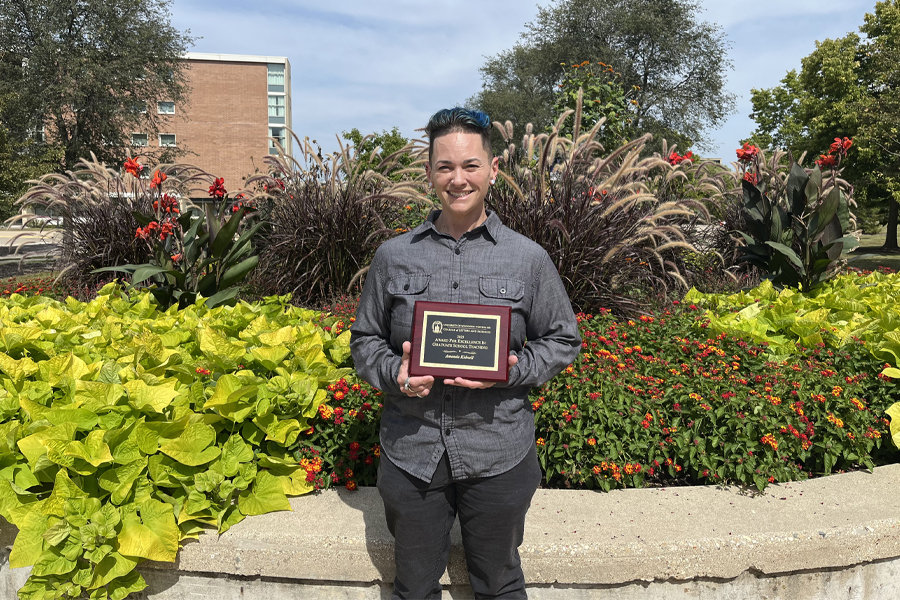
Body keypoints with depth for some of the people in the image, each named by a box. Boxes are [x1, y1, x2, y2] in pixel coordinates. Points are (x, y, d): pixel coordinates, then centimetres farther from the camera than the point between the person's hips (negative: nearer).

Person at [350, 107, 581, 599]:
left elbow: (563, 341, 5)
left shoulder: (528, 259, -2)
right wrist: (394, 372, -12)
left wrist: (514, 370, -14)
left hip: (498, 455, -1)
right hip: (411, 452, 1)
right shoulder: (393, 256, 1)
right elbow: (365, 339, 9)